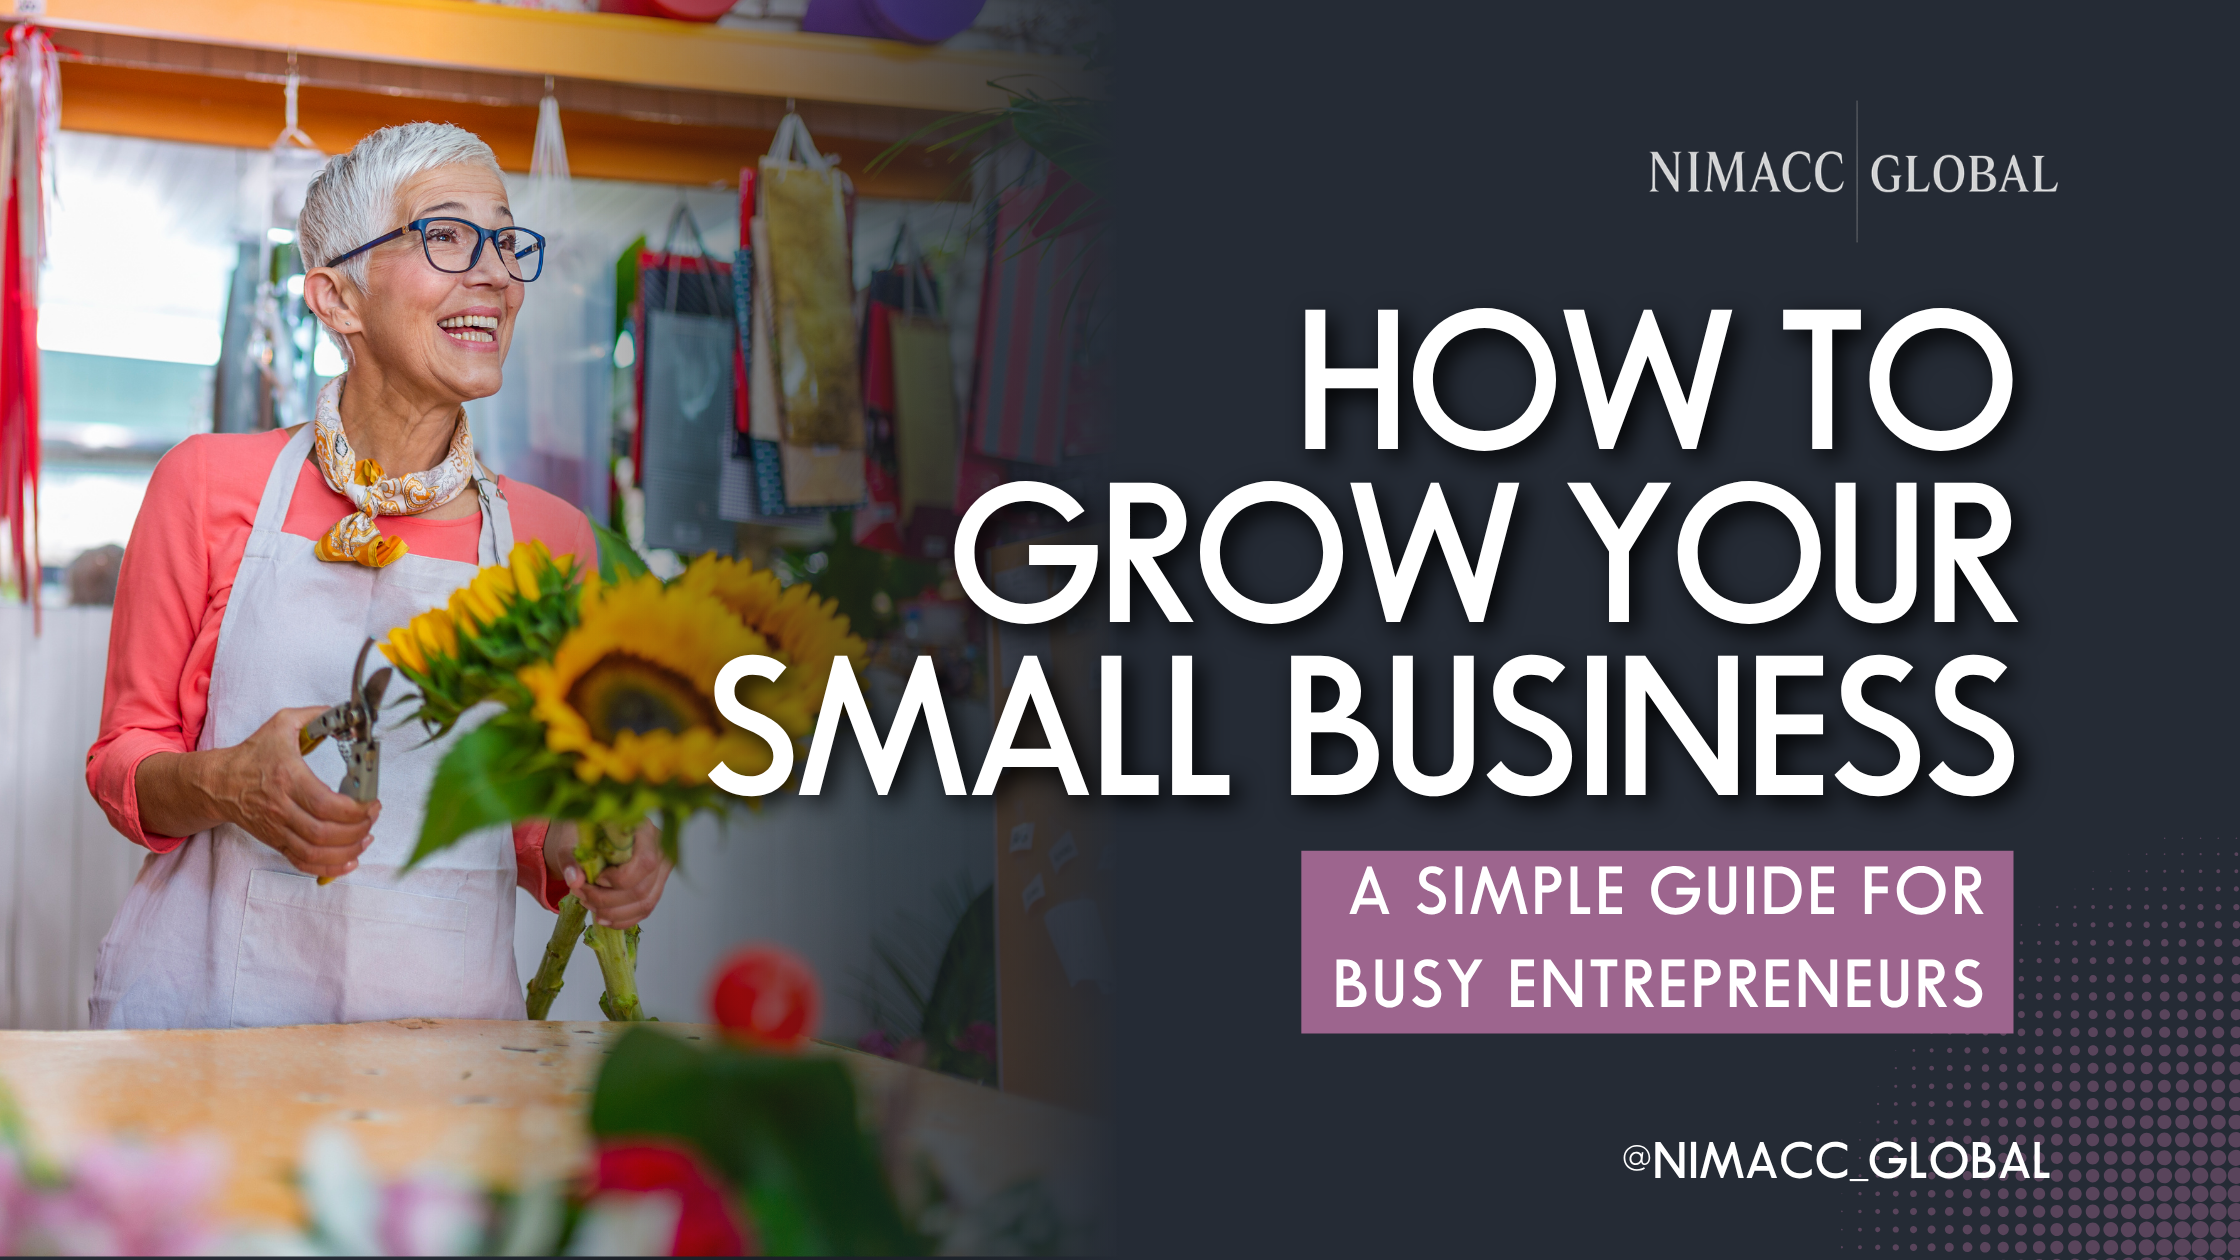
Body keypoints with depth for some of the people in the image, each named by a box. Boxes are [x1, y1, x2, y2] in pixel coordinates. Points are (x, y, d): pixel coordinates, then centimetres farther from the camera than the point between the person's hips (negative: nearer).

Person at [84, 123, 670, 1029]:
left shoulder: (547, 538, 7)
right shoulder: (208, 484, 1)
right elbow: (124, 759, 6)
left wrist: (579, 854, -5)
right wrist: (223, 785, -15)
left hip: (448, 1015, 2)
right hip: (208, 1012, -2)